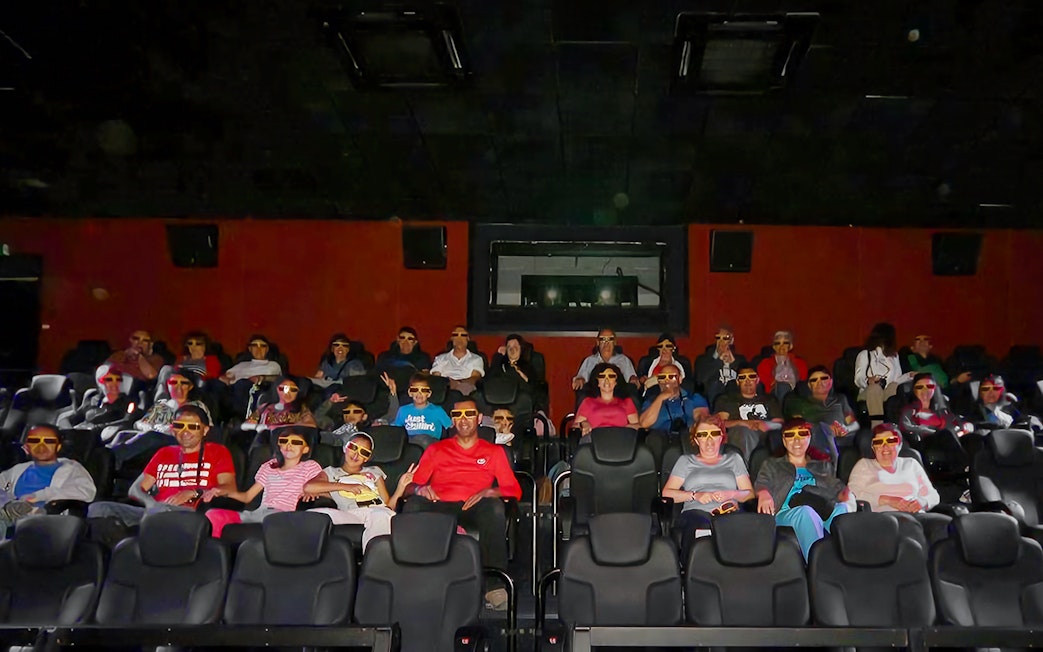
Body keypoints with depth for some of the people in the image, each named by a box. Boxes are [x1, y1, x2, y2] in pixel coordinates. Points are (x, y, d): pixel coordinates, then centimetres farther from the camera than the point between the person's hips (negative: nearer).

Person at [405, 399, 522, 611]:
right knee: (413, 505, -33)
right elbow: (411, 485, 16)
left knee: (495, 507, -36)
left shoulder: (494, 451, 22)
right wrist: (420, 489, -9)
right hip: (439, 506, 1)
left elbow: (514, 490, 11)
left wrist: (489, 492, -10)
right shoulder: (436, 449, 26)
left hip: (474, 507, -1)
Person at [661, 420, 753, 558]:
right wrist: (695, 495, -3)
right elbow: (666, 493, 12)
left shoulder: (733, 458, 29)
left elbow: (750, 493, 20)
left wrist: (731, 494, -2)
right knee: (698, 525, -42)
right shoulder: (686, 461, 25)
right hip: (696, 512, -1)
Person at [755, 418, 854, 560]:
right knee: (806, 512, -39)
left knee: (843, 509, -34)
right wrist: (764, 495, -14)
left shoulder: (824, 466, 34)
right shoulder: (772, 465, 29)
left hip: (827, 513, 2)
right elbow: (761, 484, 11)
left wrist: (848, 498, -6)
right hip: (788, 513, -2)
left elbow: (838, 488, 19)